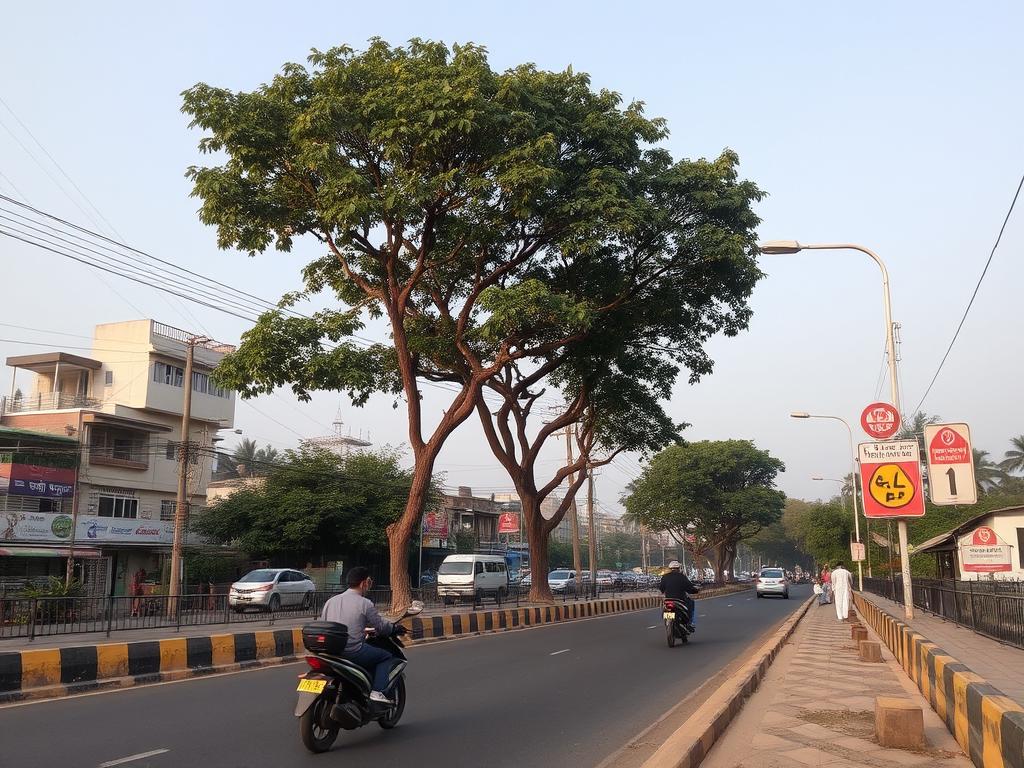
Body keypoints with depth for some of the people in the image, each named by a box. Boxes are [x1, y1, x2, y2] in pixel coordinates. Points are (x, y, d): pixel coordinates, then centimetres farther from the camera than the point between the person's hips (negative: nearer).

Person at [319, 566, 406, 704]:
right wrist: (394, 628, 19)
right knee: (386, 656, 12)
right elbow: (381, 626, -2)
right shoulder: (364, 603, -7)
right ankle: (377, 692, -4)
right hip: (353, 651, -7)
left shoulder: (330, 601, 10)